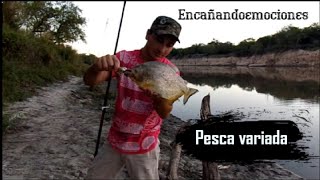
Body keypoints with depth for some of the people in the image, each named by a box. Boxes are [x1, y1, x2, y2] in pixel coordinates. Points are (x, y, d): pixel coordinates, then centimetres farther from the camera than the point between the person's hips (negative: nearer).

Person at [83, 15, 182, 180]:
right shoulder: (124, 58, -7)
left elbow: (165, 113, -17)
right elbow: (89, 81, -15)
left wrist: (161, 94, -39)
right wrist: (97, 67, -38)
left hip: (144, 148, -2)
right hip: (113, 140, 2)